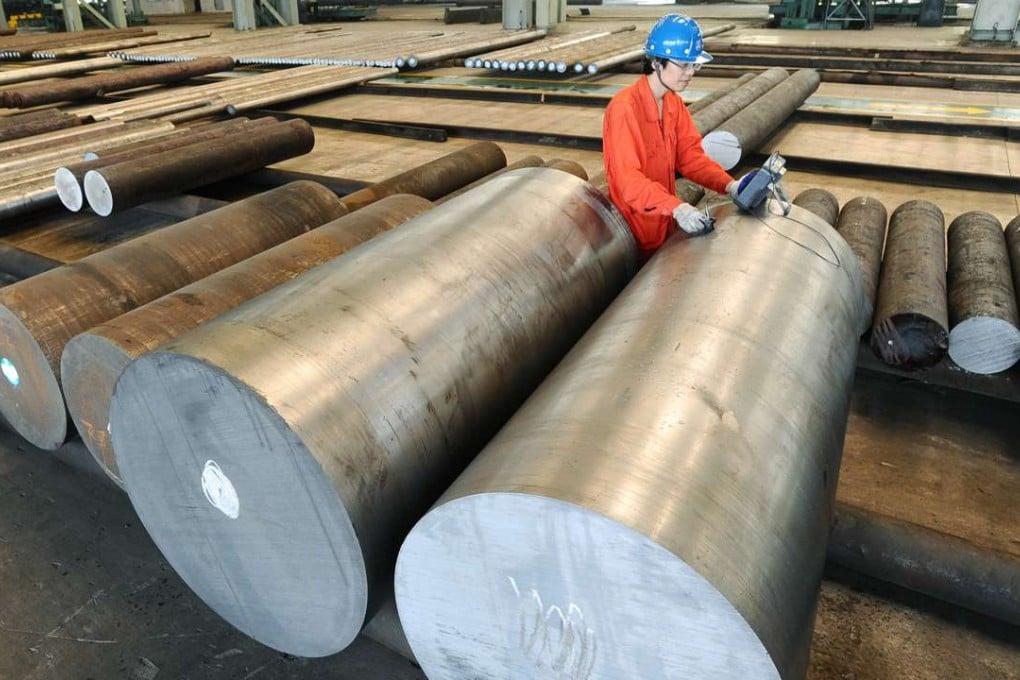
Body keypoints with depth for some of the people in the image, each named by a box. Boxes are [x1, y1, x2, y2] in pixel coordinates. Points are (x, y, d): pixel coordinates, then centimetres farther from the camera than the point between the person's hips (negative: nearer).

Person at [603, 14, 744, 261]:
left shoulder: (674, 103, 3)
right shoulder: (624, 108, -23)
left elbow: (690, 155, 1)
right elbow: (629, 179, -30)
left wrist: (729, 185, -15)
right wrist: (677, 208, -41)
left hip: (666, 222, 7)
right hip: (637, 231, -7)